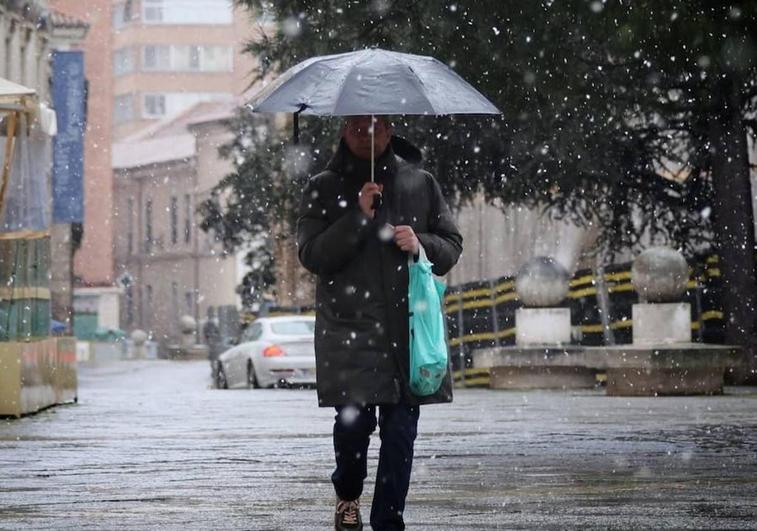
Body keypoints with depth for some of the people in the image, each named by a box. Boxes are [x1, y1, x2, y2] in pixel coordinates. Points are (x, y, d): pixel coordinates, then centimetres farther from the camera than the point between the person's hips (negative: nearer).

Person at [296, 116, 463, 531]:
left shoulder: (420, 184, 13)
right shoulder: (324, 189, 6)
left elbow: (451, 245, 16)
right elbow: (311, 255, -3)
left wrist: (421, 244, -5)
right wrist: (357, 218, -13)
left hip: (408, 327, 2)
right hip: (350, 328, -2)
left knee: (401, 428, 0)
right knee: (355, 418, -10)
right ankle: (348, 495, 19)